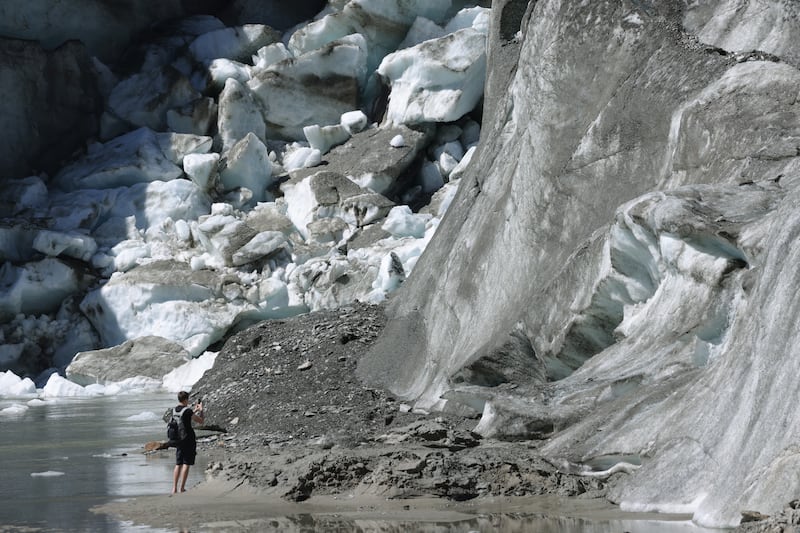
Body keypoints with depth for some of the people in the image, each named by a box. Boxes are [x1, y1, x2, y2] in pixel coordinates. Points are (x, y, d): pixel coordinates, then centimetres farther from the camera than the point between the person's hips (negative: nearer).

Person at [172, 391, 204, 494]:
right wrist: (201, 410, 9)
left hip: (178, 440, 7)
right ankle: (182, 488, -3)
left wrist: (195, 410, 30)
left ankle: (174, 488, 5)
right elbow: (201, 421, -6)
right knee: (186, 464, -2)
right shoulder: (187, 411, -14)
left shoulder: (174, 410, 8)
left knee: (178, 464, 9)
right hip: (188, 440, -7)